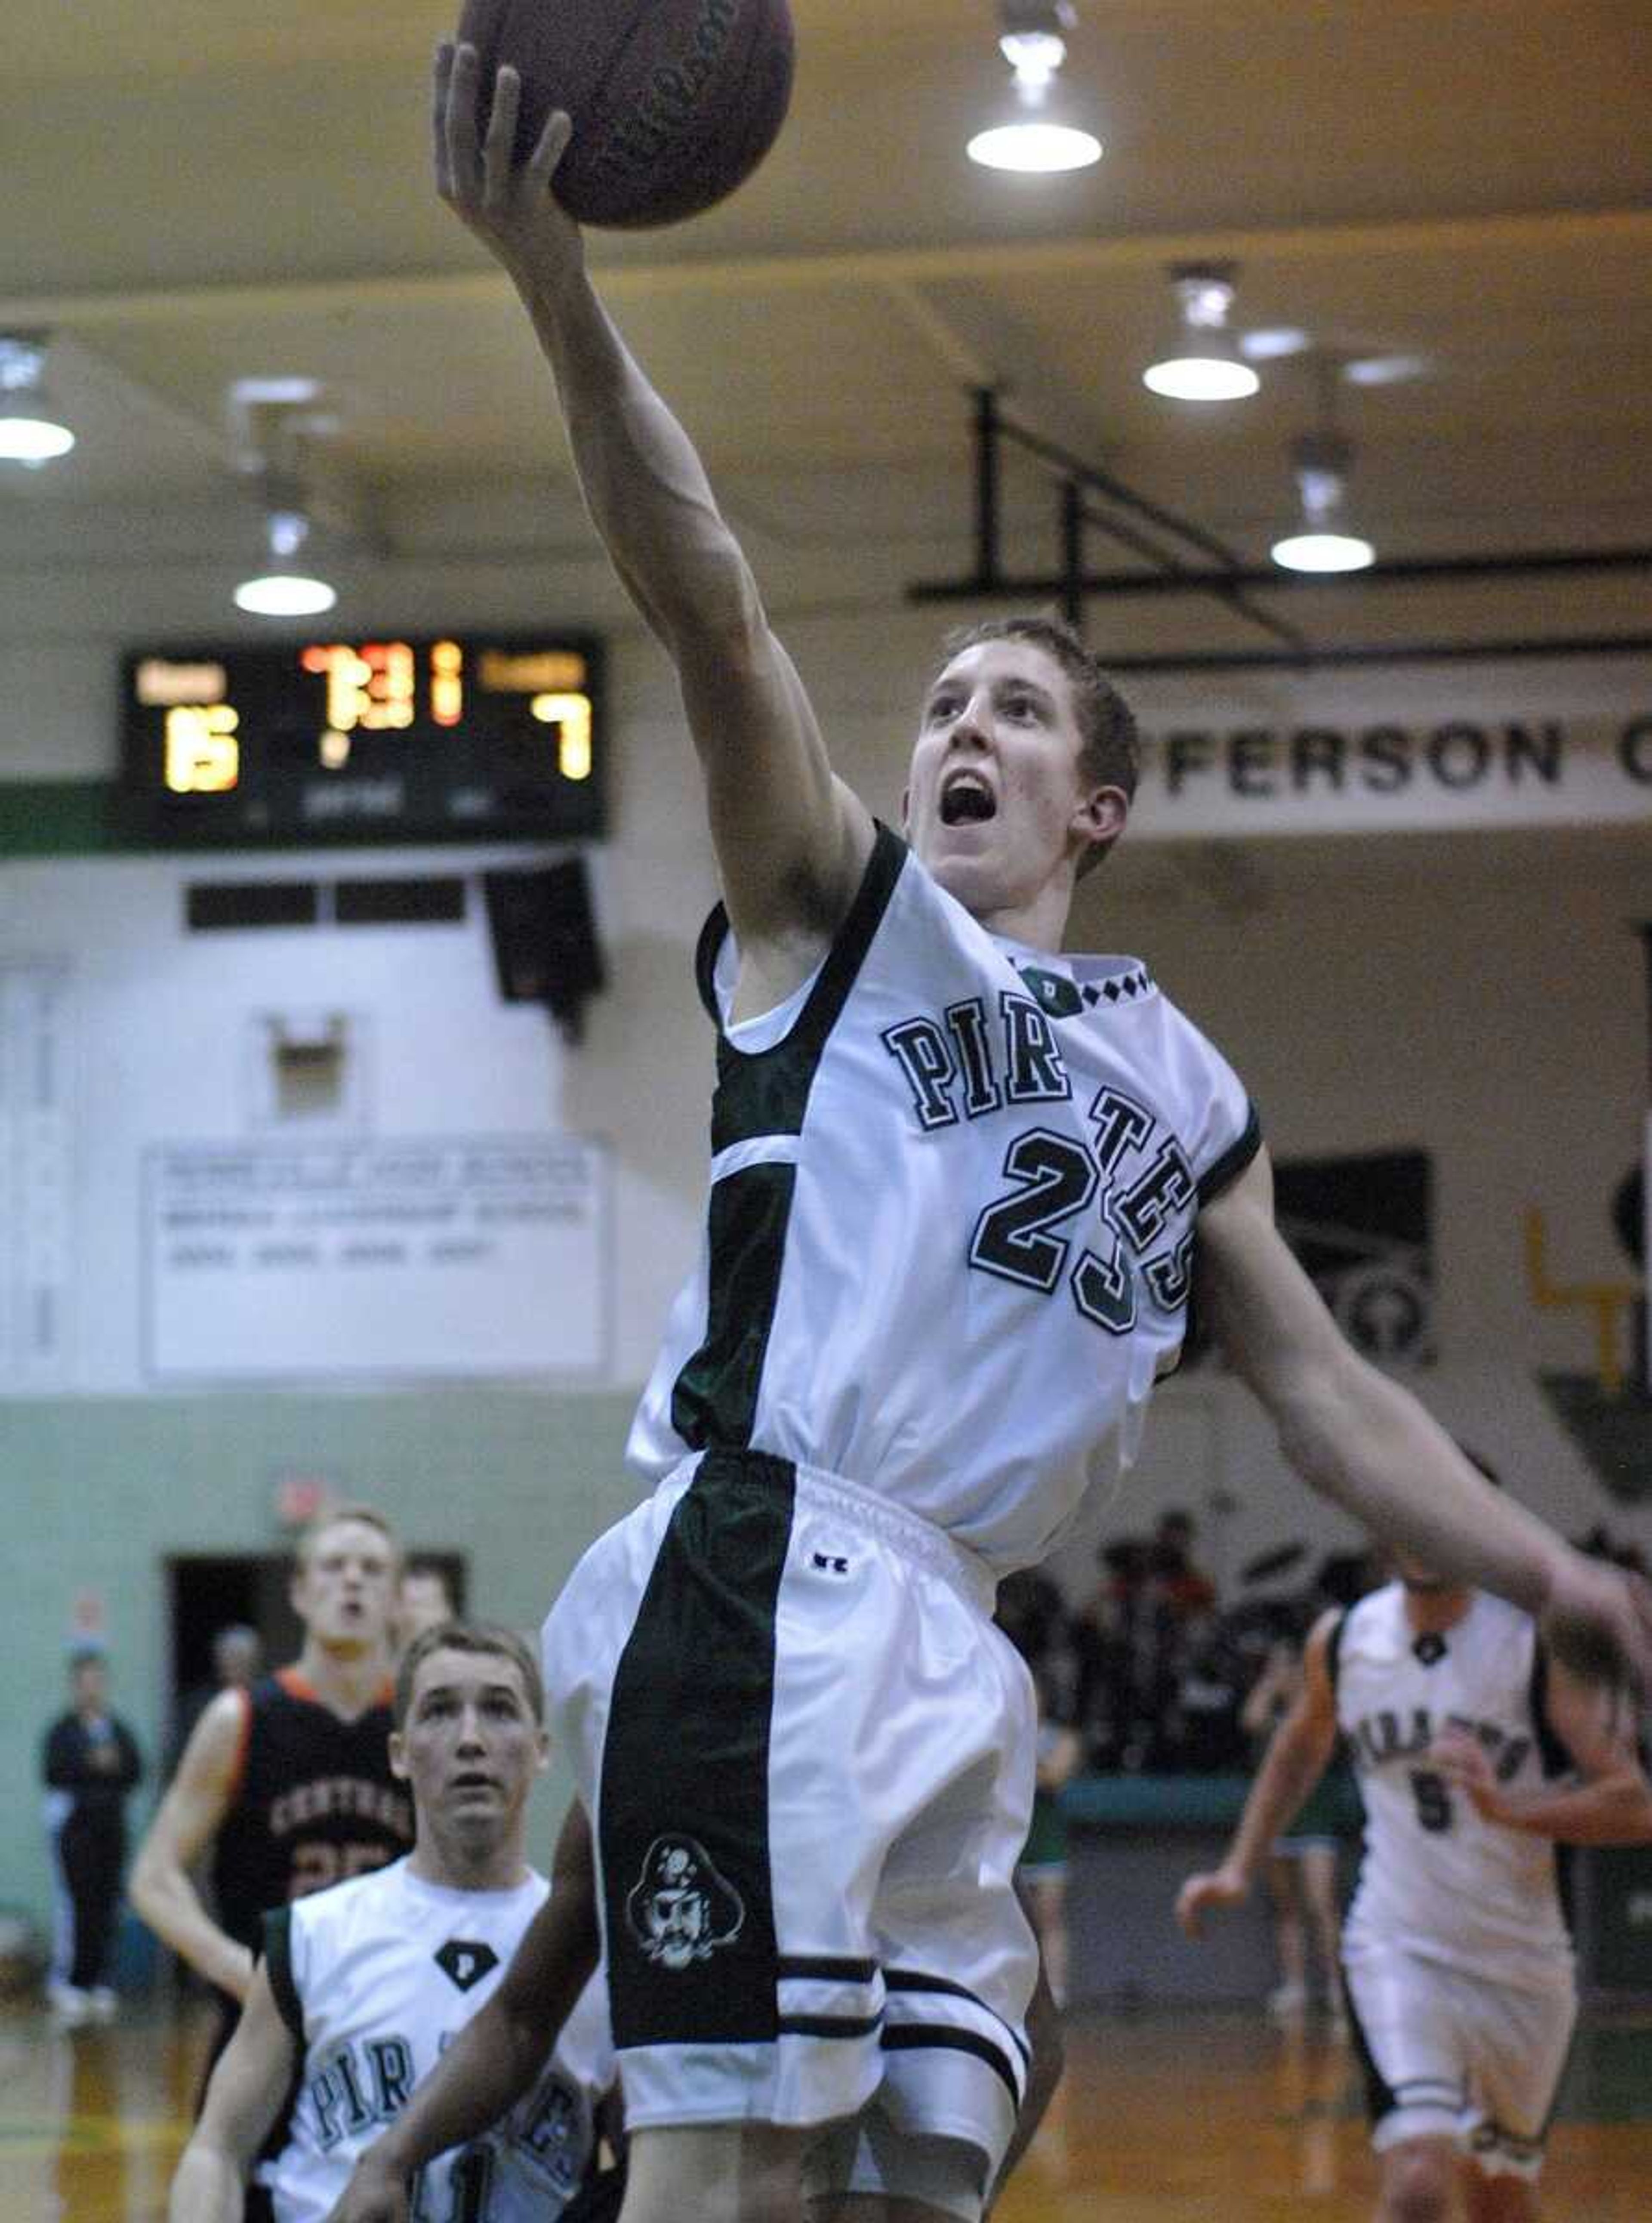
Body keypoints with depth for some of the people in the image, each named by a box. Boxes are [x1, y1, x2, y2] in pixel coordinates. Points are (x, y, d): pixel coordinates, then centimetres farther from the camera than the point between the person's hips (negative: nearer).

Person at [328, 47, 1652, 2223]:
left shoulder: (1180, 1082, 25)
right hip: (762, 1579, -6)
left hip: (944, 1646, 6)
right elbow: (710, 605, -2)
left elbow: (1324, 1390, 26)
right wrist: (556, 284, -15)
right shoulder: (838, 907, 12)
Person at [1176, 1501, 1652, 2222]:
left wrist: (1507, 1808, -31)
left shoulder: (1545, 1645, -11)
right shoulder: (1342, 1640, -1)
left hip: (1523, 1964, 0)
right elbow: (1302, 1746, 21)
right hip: (1396, 1951, 0)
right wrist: (1240, 1868, 14)